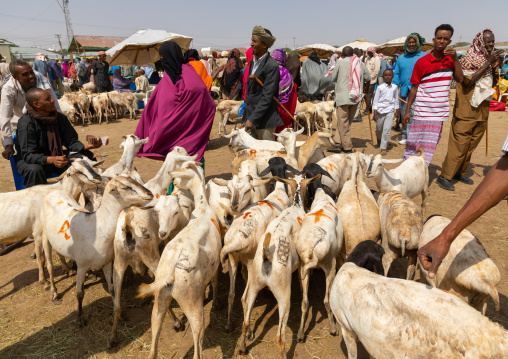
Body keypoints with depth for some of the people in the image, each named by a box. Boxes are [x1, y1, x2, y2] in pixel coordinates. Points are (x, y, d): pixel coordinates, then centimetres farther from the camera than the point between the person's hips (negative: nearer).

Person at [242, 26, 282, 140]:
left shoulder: (272, 66, -15)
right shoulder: (253, 61, 13)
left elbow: (267, 97, -20)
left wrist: (252, 119, -22)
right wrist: (247, 117, 19)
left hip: (264, 119, -8)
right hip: (251, 115, 8)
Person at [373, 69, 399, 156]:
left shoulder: (394, 87, 3)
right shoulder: (380, 87, -4)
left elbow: (396, 99, 15)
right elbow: (375, 100, -3)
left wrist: (397, 110, 18)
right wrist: (375, 113, -7)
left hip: (390, 110, 0)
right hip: (380, 110, 0)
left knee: (387, 129, -9)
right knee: (379, 128, 12)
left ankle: (383, 148, -4)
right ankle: (379, 138, 47)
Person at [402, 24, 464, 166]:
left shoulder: (451, 60, 8)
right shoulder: (422, 62, -5)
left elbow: (460, 79, -2)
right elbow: (414, 87, -3)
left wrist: (455, 59, -11)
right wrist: (407, 110, -4)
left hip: (440, 111, 4)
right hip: (422, 111, -4)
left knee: (429, 145, 9)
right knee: (413, 143, -3)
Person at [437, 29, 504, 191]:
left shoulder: (488, 58, 14)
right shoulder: (470, 59, -8)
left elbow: (492, 84, 18)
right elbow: (468, 81, -22)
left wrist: (494, 68, 2)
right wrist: (488, 63, -19)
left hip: (481, 111, 8)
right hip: (467, 110, -8)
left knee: (471, 145, 11)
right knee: (459, 144, -10)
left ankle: (460, 172, 22)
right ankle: (445, 176, -6)